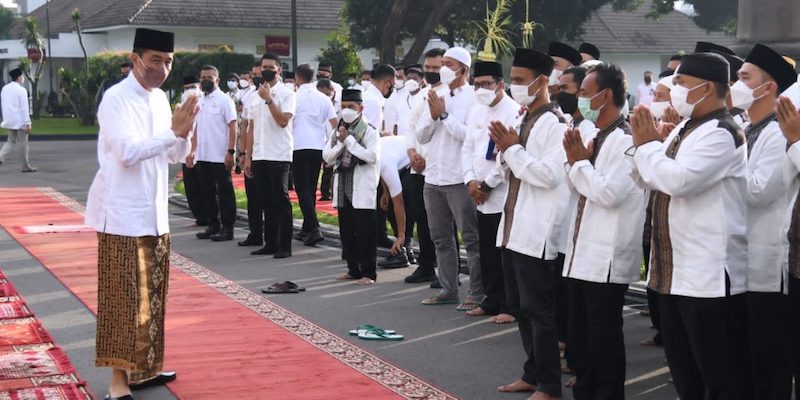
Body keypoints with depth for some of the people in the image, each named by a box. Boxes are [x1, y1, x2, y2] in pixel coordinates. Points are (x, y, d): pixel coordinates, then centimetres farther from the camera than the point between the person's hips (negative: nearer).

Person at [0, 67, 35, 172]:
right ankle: (26, 166, 13)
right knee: (22, 143, 4)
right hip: (20, 120, -6)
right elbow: (24, 108, -16)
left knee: (11, 141, 17)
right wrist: (28, 124, -14)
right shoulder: (21, 90, -13)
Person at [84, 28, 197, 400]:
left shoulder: (160, 98, 10)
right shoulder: (116, 98, -14)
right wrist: (172, 132, -23)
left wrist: (183, 132, -7)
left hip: (154, 213, 8)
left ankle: (143, 369, 24)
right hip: (123, 214, -8)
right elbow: (127, 152, -25)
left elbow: (174, 155, 12)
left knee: (151, 297, 13)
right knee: (124, 299, -5)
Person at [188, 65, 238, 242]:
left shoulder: (224, 100, -6)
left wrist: (230, 152, -18)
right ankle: (213, 225, 20)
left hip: (220, 156, -7)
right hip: (202, 156, 7)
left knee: (224, 192, -1)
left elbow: (232, 127, -11)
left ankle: (227, 228, 3)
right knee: (208, 192, 11)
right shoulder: (199, 101, 14)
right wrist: (193, 151, 12)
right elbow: (196, 128, 18)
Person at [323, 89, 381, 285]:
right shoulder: (338, 131, 13)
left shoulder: (369, 131, -6)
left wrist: (349, 140, -14)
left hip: (362, 189, -7)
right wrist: (341, 143, -9)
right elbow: (327, 156, 8)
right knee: (347, 232, 12)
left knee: (365, 232, -4)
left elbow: (372, 156, -18)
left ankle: (368, 273, 1)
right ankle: (353, 269, 22)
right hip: (343, 187, 7)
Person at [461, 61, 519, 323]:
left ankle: (510, 307, 6)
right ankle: (492, 301, 23)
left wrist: (488, 184, -11)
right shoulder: (476, 111, 12)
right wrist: (470, 181, 0)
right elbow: (468, 148, 15)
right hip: (481, 197, 7)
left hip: (505, 195, -7)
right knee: (487, 252, 13)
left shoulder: (513, 111, -12)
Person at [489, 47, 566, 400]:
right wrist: (504, 150, 1)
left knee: (538, 308, -4)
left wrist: (512, 148, -15)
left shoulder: (554, 123, -13)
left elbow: (549, 174, -23)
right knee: (520, 306, 15)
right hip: (514, 227, 9)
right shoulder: (523, 120, 14)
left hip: (536, 231, -9)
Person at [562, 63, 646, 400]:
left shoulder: (626, 140, -15)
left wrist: (580, 162, -10)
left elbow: (609, 193, -23)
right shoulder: (598, 137, 14)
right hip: (583, 254, 10)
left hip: (607, 259, -10)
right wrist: (575, 160, 1)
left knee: (604, 340, -1)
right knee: (579, 337, 16)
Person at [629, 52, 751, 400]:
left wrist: (646, 144, -12)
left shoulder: (721, 134, -16)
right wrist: (645, 143, 1)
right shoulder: (684, 130, 15)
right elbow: (649, 180, 18)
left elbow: (677, 180, -28)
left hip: (710, 276, -10)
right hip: (675, 271, 10)